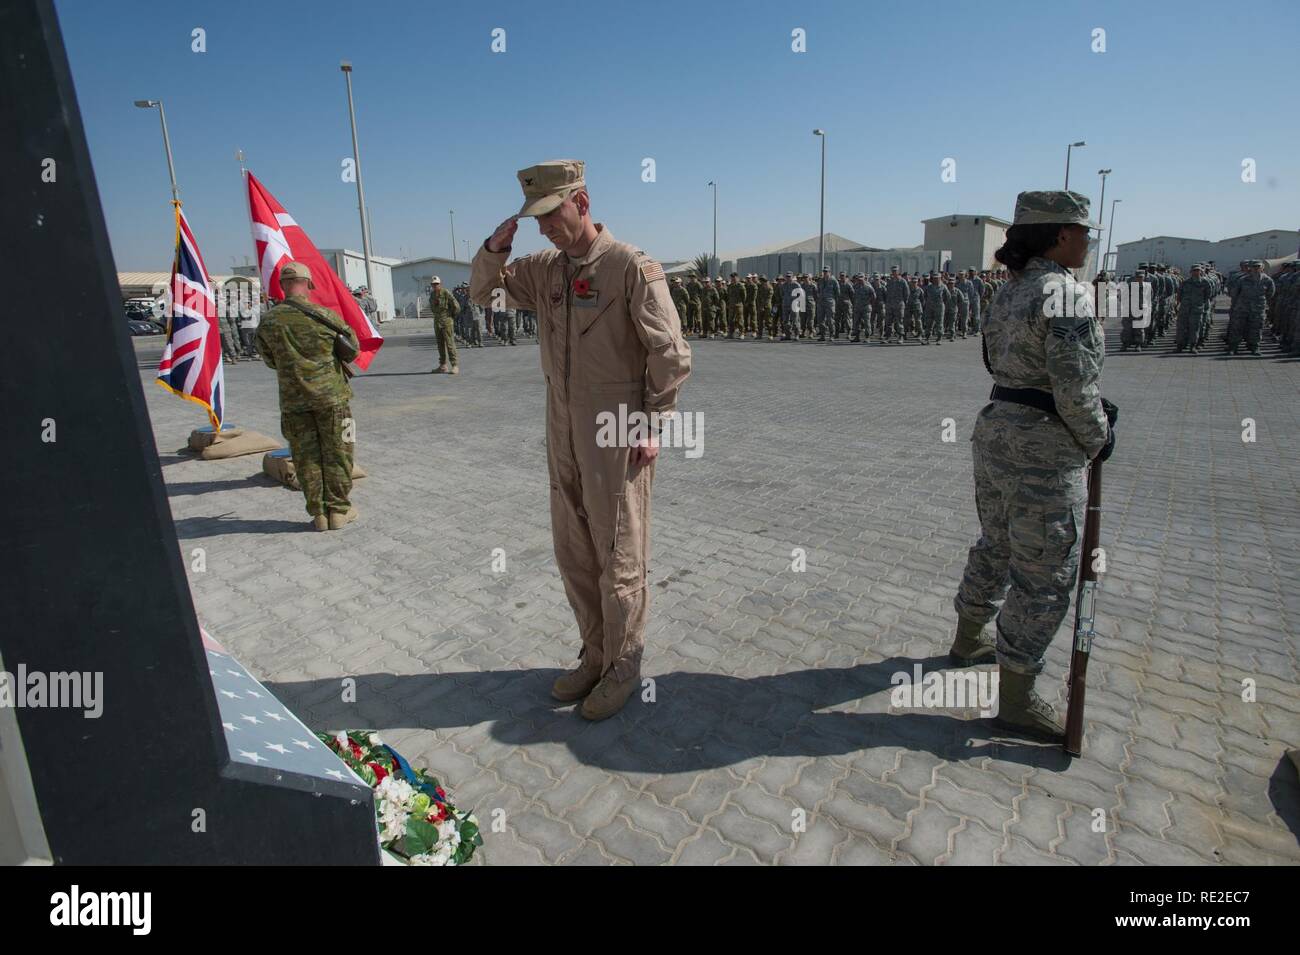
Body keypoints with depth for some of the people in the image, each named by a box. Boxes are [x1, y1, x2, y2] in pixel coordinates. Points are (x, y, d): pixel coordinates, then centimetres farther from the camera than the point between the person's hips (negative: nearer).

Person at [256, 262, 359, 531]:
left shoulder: (268, 321, -3)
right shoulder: (325, 315, -11)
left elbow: (270, 361, 9)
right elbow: (352, 346, 3)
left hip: (292, 400, 3)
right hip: (330, 395, -2)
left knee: (306, 458, 10)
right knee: (337, 454, 8)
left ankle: (318, 513, 14)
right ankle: (338, 510, 12)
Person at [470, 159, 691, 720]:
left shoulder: (631, 267, -11)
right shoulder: (546, 269, 10)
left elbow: (671, 353, -11)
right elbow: (483, 291, 21)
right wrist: (494, 249, 2)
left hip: (617, 436, -7)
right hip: (564, 433, 7)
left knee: (618, 557, 3)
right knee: (574, 552, 14)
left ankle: (624, 667, 21)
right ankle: (595, 654, 31)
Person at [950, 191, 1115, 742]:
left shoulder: (1010, 292, 11)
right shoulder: (1067, 293, -16)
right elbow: (1075, 388, -18)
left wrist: (1094, 410, 14)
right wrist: (1098, 439, -1)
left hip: (995, 431, 9)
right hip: (1045, 450, -9)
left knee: (997, 546, 24)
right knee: (1044, 577, 2)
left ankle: (967, 642, 43)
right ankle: (1016, 702, 14)